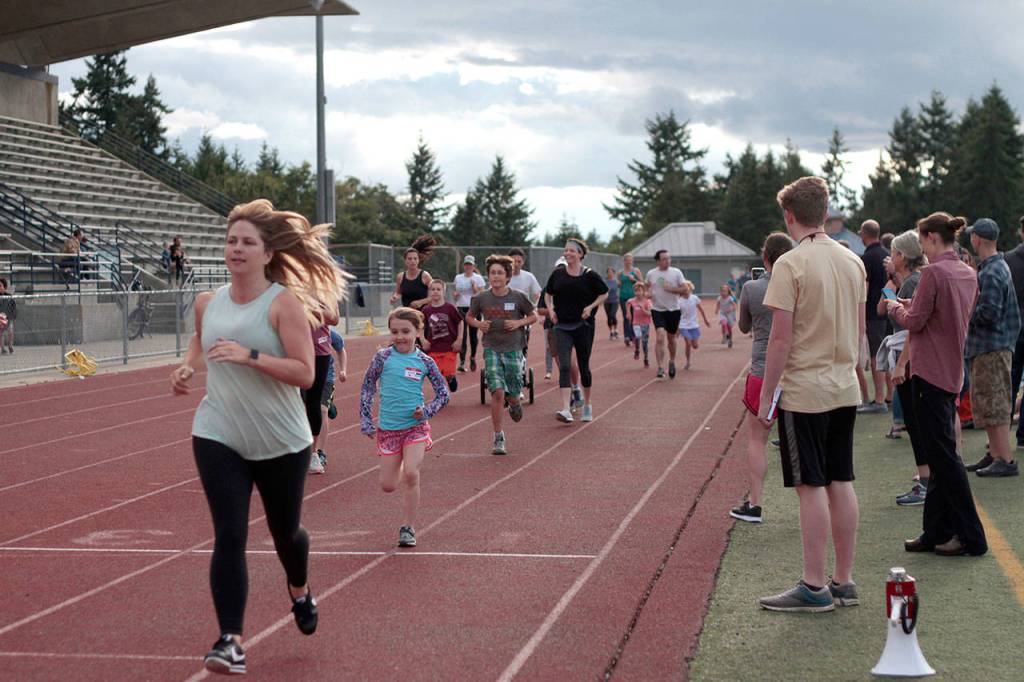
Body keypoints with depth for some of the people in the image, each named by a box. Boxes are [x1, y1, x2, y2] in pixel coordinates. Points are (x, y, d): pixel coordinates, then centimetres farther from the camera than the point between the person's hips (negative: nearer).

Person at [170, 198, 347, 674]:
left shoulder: (284, 302, -13)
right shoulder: (208, 303, 2)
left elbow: (304, 372, -20)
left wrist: (249, 356, -30)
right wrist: (188, 367, 5)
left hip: (281, 442, -2)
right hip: (218, 438, 2)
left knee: (285, 530, 16)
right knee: (229, 537, -9)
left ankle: (300, 592, 50)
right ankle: (231, 642, -9)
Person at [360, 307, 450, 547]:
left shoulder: (424, 361, -1)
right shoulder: (383, 357, -3)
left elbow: (443, 394, 7)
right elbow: (367, 387, 5)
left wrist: (427, 411, -10)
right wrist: (366, 421, 1)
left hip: (415, 426, -1)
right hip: (387, 428, 1)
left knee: (411, 475, -18)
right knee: (388, 486, 3)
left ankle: (408, 527, -4)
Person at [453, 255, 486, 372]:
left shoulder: (478, 278, 2)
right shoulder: (458, 278, 12)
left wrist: (475, 288, -18)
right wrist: (455, 295, 0)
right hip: (461, 308, 2)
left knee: (473, 334, 5)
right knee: (462, 335, -7)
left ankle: (473, 357, 29)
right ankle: (462, 362, -12)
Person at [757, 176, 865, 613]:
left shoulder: (791, 264, -14)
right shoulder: (853, 262, 7)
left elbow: (781, 338, -16)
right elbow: (859, 329, 14)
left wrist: (765, 396, -9)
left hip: (804, 391, -7)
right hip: (845, 389, 7)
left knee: (812, 487, -3)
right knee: (841, 483, 11)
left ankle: (814, 588, 2)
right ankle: (844, 582, 17)